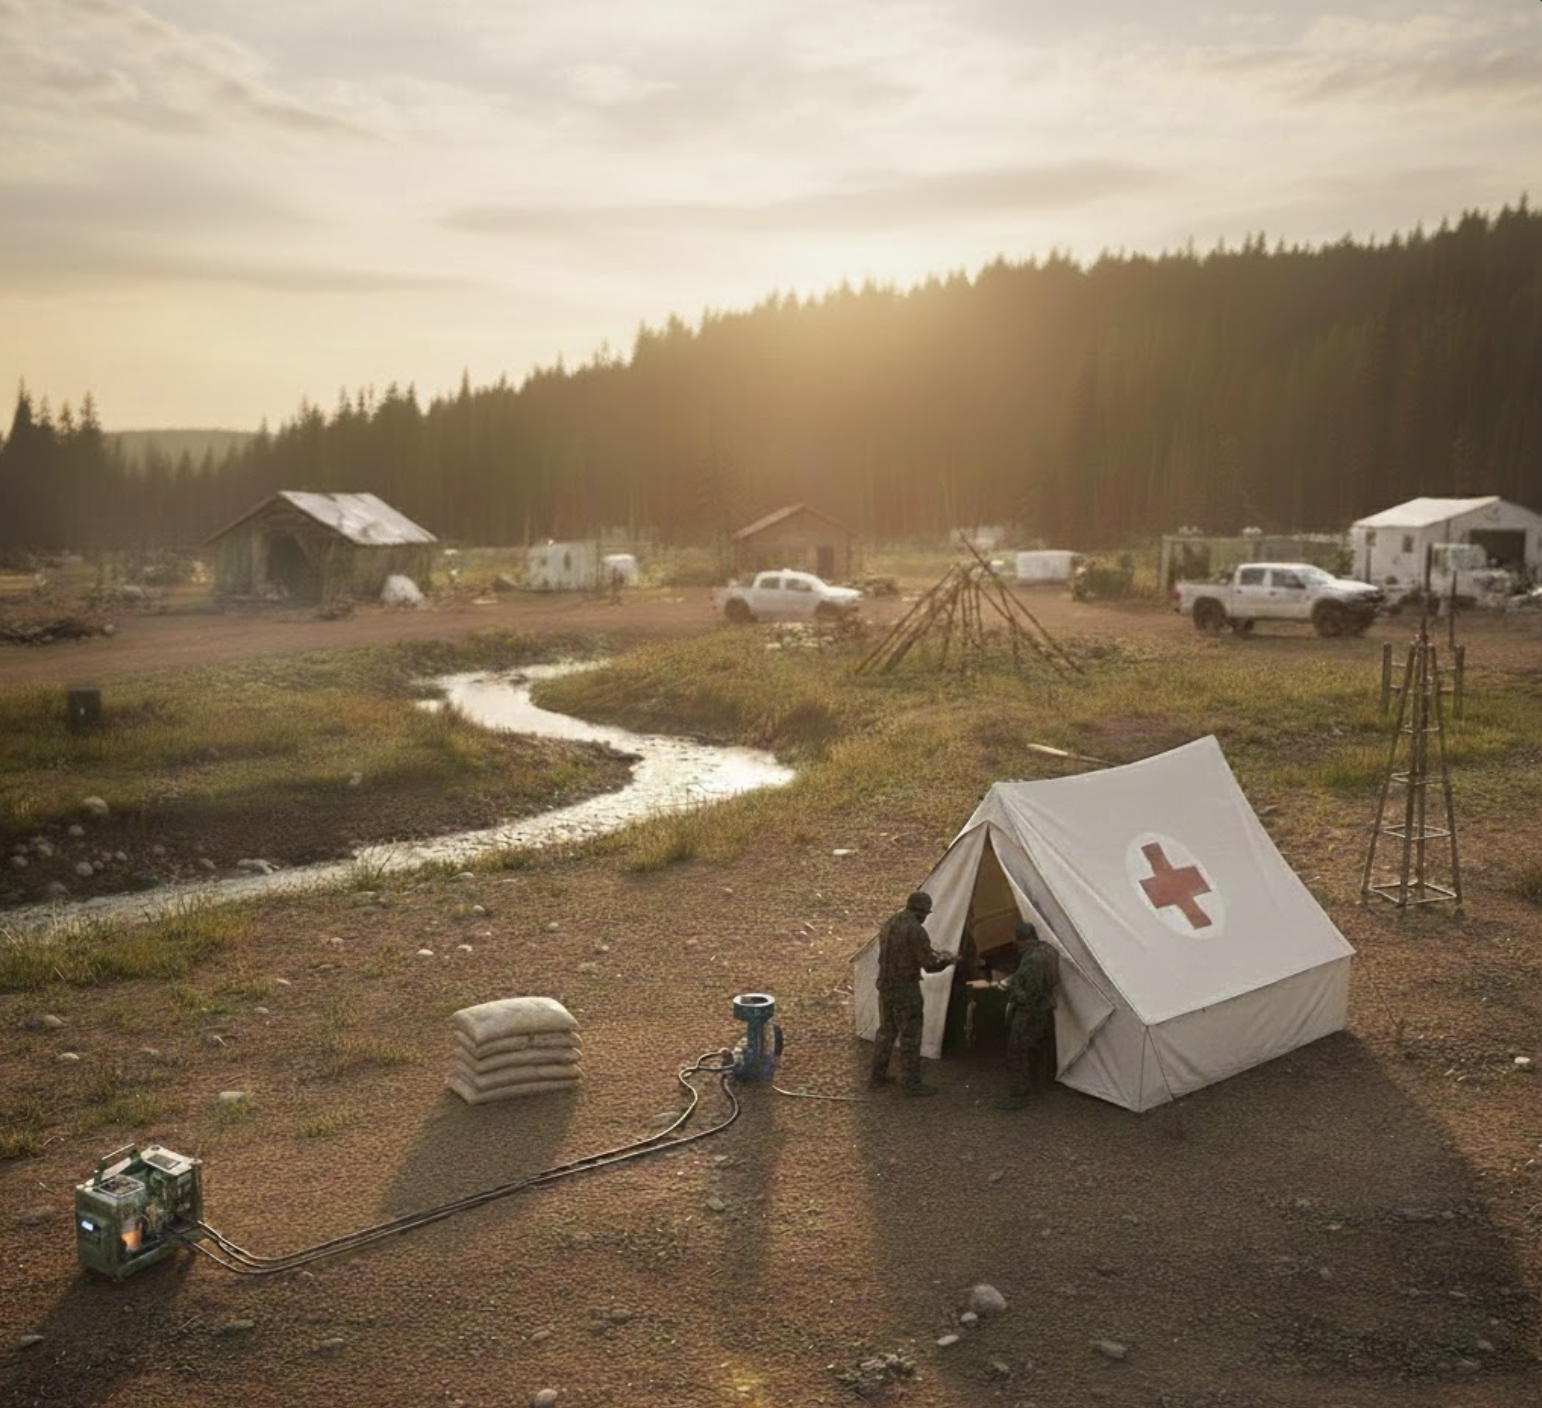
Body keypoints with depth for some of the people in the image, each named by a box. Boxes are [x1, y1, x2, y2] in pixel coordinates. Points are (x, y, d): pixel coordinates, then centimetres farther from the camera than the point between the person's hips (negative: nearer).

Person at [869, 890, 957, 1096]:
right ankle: (911, 1083, 7)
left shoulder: (889, 925, 8)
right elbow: (930, 965, -18)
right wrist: (948, 960, 3)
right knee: (910, 1037, 1)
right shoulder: (916, 930, -19)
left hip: (885, 986, 8)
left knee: (886, 1032, 19)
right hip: (906, 990, -8)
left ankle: (878, 1076, 26)